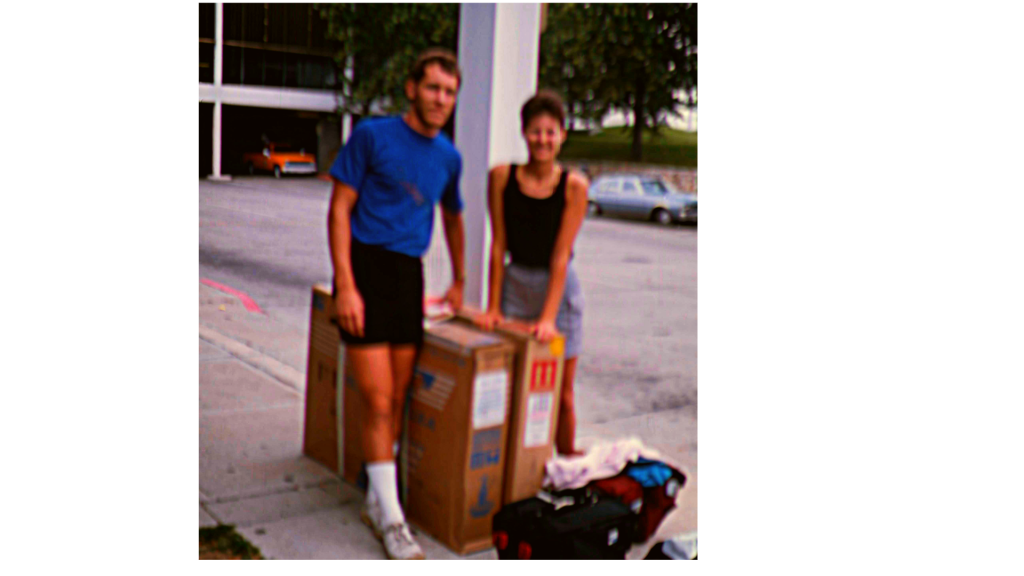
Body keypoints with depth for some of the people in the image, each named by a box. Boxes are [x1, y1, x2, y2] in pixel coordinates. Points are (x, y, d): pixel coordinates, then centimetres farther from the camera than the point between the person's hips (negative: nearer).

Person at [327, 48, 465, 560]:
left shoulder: (449, 157, 12)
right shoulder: (372, 135, -3)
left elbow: (452, 217, 28)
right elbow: (339, 208, -5)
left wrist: (458, 283, 32)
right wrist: (345, 285, -14)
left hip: (409, 273, 5)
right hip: (365, 267, -5)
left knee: (397, 400, 9)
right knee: (378, 403, -7)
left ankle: (376, 502, 25)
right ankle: (391, 519, 4)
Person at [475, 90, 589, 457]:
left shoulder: (574, 186, -10)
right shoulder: (502, 177, -5)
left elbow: (561, 256, -13)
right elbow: (498, 245, -3)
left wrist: (547, 318, -17)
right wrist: (493, 306, -3)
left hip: (558, 288, -1)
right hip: (514, 284, 1)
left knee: (561, 393, 5)